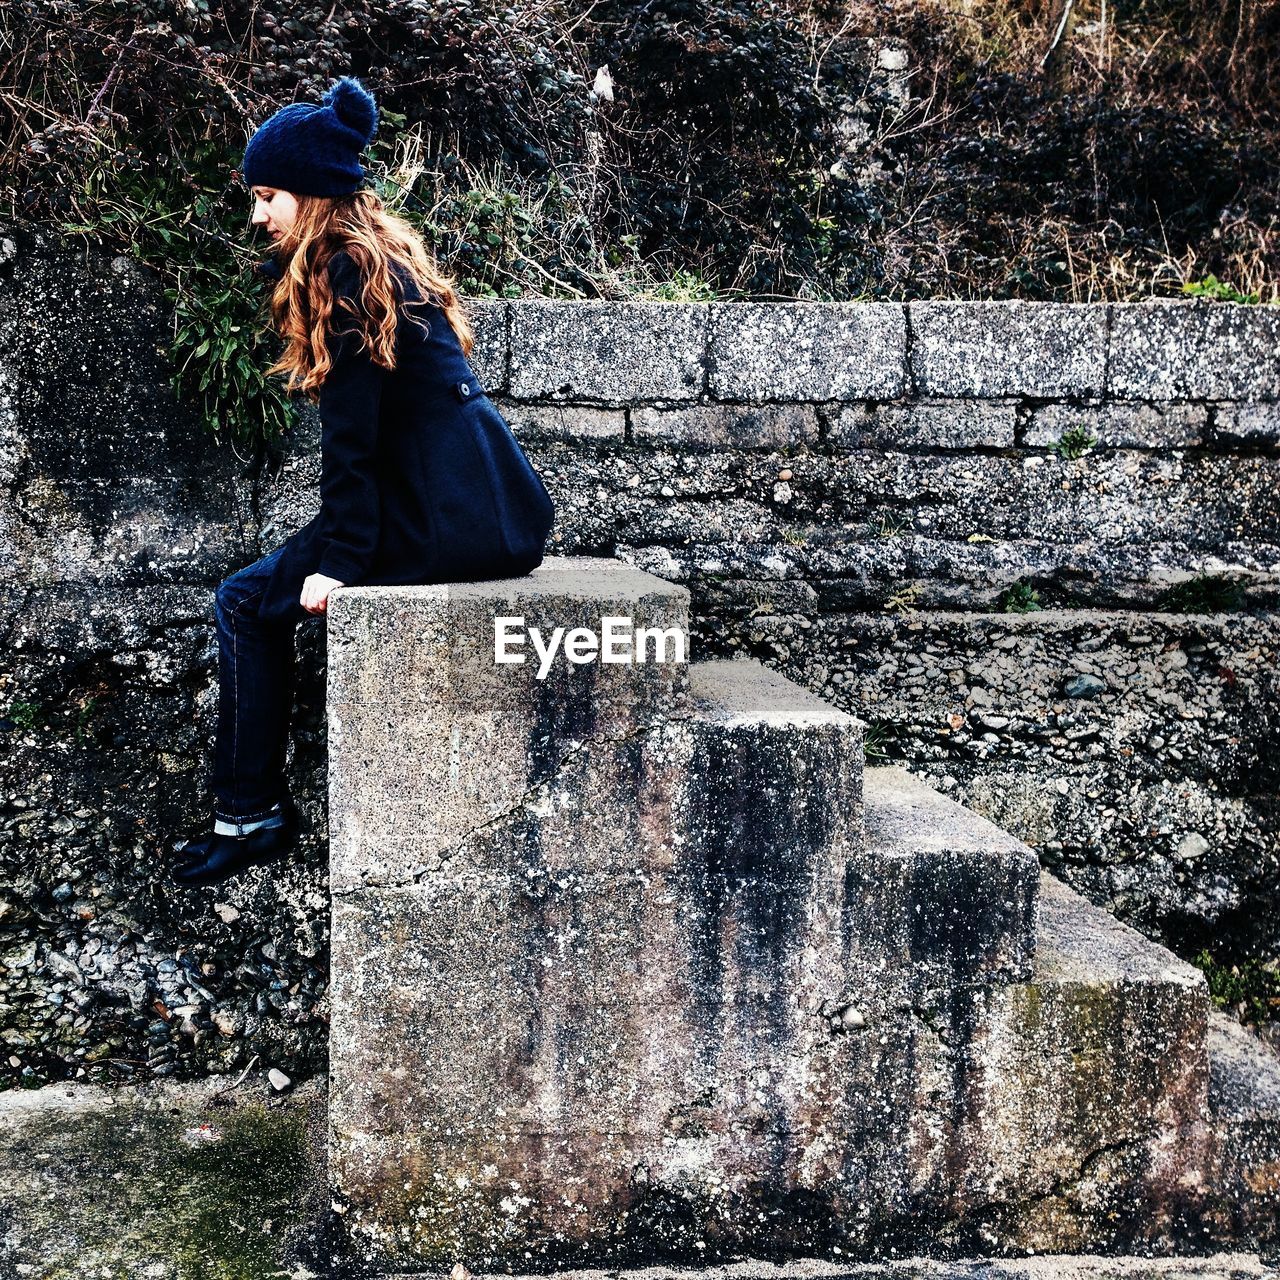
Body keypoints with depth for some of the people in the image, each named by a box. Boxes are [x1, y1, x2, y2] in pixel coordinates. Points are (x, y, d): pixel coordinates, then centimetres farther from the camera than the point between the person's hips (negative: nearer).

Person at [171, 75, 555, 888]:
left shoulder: (344, 271, -9)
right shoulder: (386, 255, 19)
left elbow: (353, 432, -14)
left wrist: (339, 561, -13)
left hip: (449, 517, -10)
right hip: (497, 508, 10)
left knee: (248, 602, 1)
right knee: (278, 580, 25)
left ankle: (251, 814, 8)